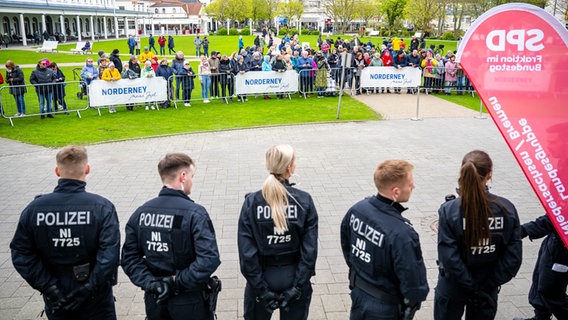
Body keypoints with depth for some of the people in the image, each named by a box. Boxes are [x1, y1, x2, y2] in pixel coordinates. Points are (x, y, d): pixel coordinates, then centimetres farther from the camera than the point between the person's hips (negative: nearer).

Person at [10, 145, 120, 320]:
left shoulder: (34, 208, -6)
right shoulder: (102, 207, -16)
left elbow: (21, 254, -7)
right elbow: (110, 254, -24)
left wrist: (48, 287, -7)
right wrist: (90, 288, -16)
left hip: (56, 303, 3)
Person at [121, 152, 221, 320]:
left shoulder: (140, 213, -3)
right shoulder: (194, 213, -19)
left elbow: (129, 258, -4)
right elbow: (209, 259, -28)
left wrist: (150, 283, -10)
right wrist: (177, 281, -20)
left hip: (155, 301, 4)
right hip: (189, 302, -4)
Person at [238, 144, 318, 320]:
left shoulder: (252, 202, -12)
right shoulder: (304, 201, -12)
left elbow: (247, 251, -14)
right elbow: (310, 248, -15)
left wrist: (261, 288, -9)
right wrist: (298, 286, -10)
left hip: (263, 277, 0)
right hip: (294, 277, 0)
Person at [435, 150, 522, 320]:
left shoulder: (449, 210, -21)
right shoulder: (507, 209, -15)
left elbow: (449, 258, -22)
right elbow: (513, 257, -13)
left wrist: (473, 288, -11)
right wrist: (487, 286, -7)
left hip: (453, 288, -2)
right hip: (488, 290, 2)